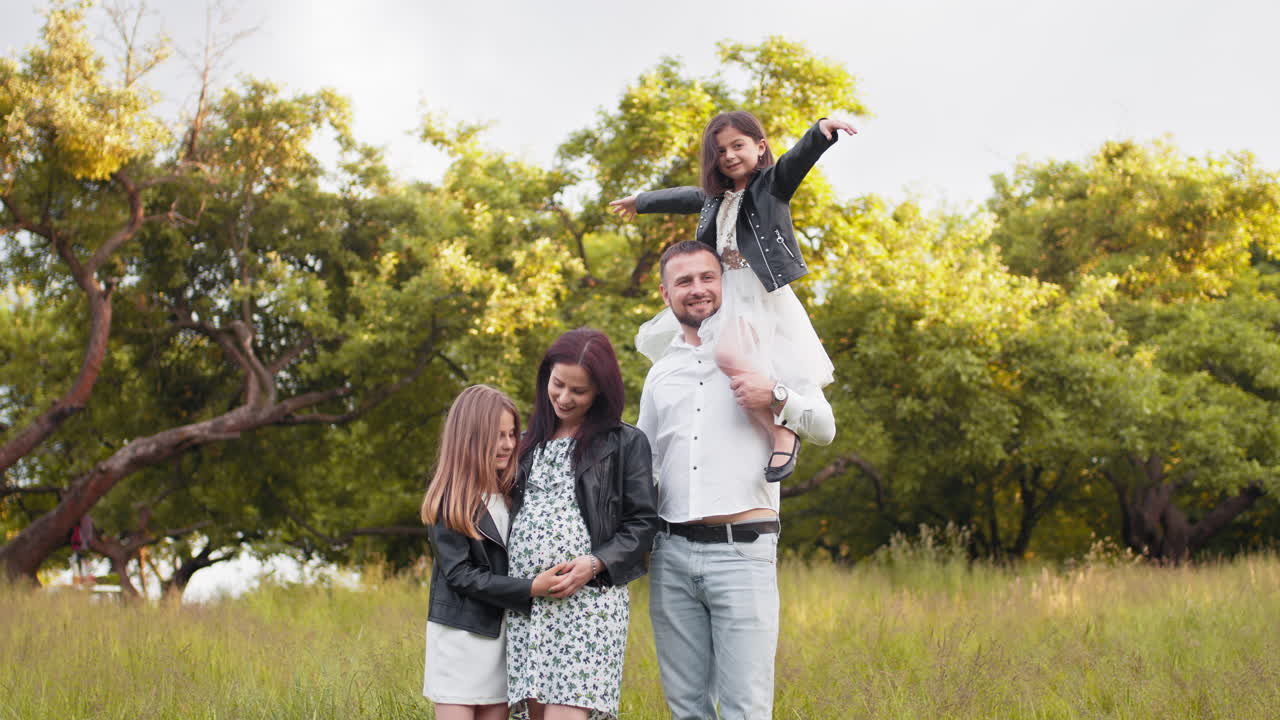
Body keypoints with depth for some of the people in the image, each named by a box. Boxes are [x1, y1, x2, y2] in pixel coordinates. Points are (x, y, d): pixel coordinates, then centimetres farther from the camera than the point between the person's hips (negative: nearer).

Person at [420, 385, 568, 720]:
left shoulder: (512, 494, 7)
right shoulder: (448, 503, -9)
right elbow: (460, 575, -13)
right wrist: (530, 588, -20)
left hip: (503, 635, 5)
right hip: (461, 635, -5)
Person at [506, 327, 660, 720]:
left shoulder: (625, 443, 5)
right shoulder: (531, 442, 20)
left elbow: (642, 524, 0)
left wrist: (595, 564, -15)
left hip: (588, 596, -5)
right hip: (524, 602, 5)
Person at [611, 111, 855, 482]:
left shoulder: (773, 182, 1)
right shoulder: (715, 196, 19)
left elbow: (800, 156, -19)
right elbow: (680, 197, 38)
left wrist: (822, 130, -40)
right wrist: (639, 201, 55)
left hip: (761, 296, -9)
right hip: (723, 296, 9)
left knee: (730, 354, -33)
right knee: (659, 340, 10)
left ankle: (783, 433, -27)